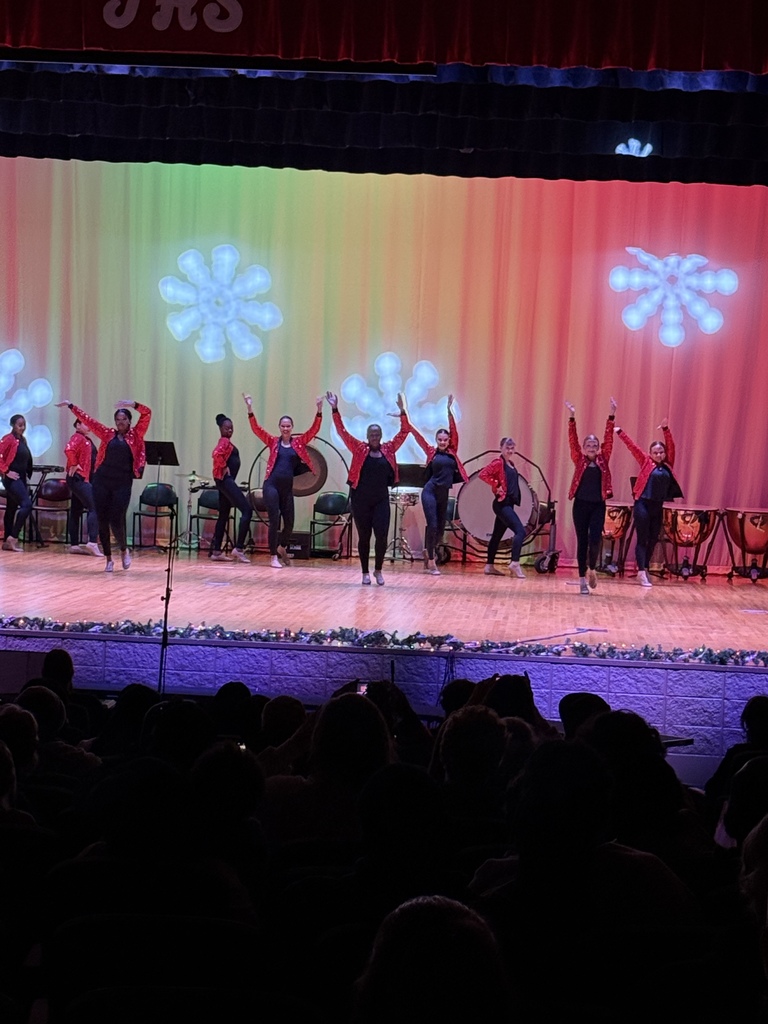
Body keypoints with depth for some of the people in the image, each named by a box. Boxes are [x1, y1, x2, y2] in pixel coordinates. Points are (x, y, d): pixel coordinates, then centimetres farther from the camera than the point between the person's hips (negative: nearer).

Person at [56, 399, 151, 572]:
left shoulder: (135, 435, 5)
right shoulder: (108, 434, 10)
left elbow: (147, 413, -3)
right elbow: (88, 420, 12)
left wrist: (133, 405, -17)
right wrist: (71, 406, 13)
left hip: (123, 483, -3)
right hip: (102, 481, 3)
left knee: (117, 520, -7)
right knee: (102, 520, 3)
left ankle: (124, 550, 23)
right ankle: (108, 559, 14)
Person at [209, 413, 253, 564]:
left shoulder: (225, 441, 18)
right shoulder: (225, 441, -12)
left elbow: (217, 454, 30)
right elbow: (217, 454, -31)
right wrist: (224, 468, -18)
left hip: (225, 481, 11)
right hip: (226, 479, -11)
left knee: (224, 515, 12)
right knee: (247, 510, -14)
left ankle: (216, 551, 13)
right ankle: (238, 548, -17)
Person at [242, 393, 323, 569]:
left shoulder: (298, 442, 7)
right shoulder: (273, 441, 4)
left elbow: (314, 429, -1)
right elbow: (256, 428, -3)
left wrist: (319, 410, -11)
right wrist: (250, 409, -12)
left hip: (287, 487, 2)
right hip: (271, 485, -2)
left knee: (289, 522, 9)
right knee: (274, 520, -6)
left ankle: (282, 548, 38)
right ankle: (273, 556, 2)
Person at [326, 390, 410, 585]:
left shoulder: (388, 449, 4)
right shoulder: (359, 449, 0)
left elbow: (404, 432, 4)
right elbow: (342, 432, -5)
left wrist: (402, 412, -9)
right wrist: (335, 410, -14)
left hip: (381, 500, 1)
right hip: (361, 499, -1)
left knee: (382, 535, -7)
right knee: (364, 536, 6)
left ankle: (378, 570, 12)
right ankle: (365, 573, 16)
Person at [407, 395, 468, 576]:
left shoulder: (452, 452, 6)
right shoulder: (432, 452, 2)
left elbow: (454, 431, -2)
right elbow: (418, 437, 0)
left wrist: (449, 411, -9)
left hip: (444, 494, 4)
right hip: (430, 492, -4)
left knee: (440, 528, 10)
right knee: (432, 525, -10)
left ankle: (428, 556, 29)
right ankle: (431, 562, -6)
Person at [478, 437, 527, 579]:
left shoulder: (511, 465, 16)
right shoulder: (498, 463, -10)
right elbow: (483, 474, -22)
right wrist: (497, 486, -18)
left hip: (508, 504, 10)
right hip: (502, 503, -10)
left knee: (497, 535, 13)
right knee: (520, 531, -19)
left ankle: (489, 566, 19)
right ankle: (514, 563, -24)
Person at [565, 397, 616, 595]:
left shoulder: (603, 460, 7)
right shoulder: (579, 460, 4)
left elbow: (608, 439, 1)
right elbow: (573, 440, -4)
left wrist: (612, 416, -6)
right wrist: (572, 417, -12)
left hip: (598, 505, 1)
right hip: (581, 504, 0)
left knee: (595, 538, -10)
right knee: (582, 540, 3)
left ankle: (592, 569, 17)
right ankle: (582, 579, 10)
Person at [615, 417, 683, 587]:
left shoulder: (667, 465, 10)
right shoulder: (646, 462, 0)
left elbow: (671, 446, 6)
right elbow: (632, 446, -2)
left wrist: (665, 429, -2)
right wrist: (620, 432, -3)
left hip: (658, 506, 5)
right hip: (643, 504, -5)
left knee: (653, 540, 12)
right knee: (642, 539, -4)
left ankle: (645, 569, 24)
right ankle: (641, 573, -7)